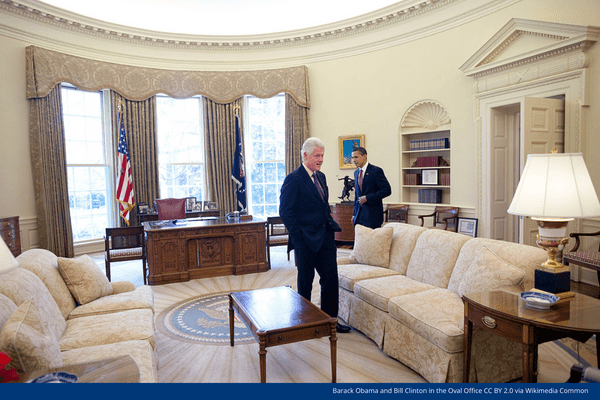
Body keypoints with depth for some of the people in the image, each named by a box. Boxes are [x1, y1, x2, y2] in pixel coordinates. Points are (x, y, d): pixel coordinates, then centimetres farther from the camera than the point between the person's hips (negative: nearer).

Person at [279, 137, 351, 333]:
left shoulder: (321, 176, 13)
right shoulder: (294, 179, -13)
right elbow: (285, 212, -14)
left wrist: (331, 227, 11)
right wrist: (299, 238, -15)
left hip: (325, 237, 7)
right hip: (306, 240, -7)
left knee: (331, 278, 9)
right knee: (306, 280, 8)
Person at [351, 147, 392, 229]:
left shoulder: (376, 171, -8)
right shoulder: (356, 173, 13)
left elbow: (387, 190, -13)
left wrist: (367, 198, -17)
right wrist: (354, 214, 14)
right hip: (359, 215, 6)